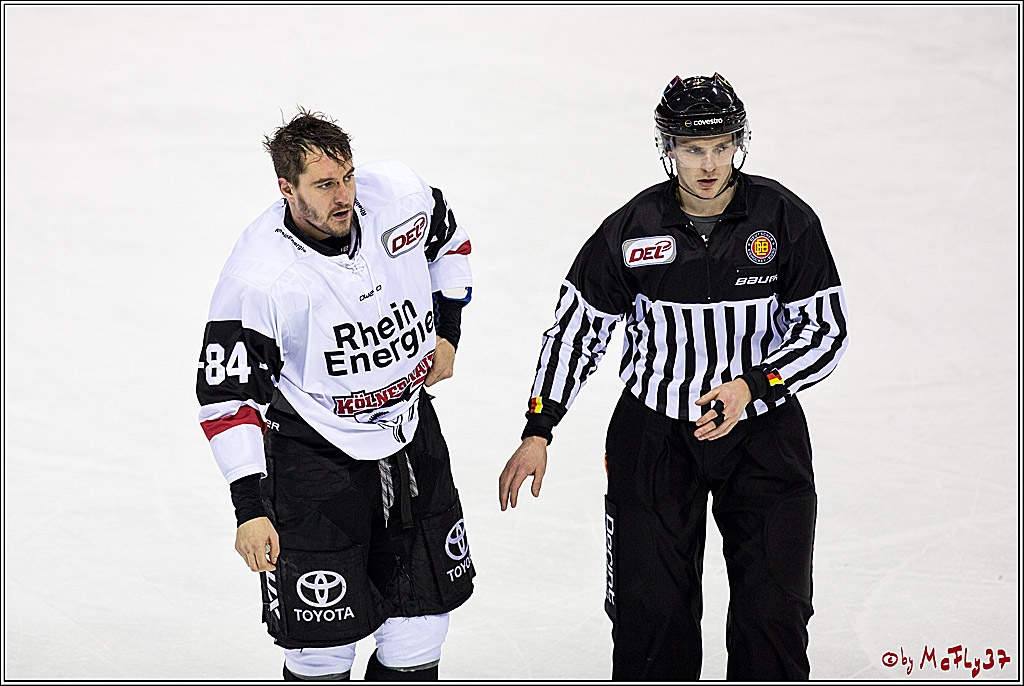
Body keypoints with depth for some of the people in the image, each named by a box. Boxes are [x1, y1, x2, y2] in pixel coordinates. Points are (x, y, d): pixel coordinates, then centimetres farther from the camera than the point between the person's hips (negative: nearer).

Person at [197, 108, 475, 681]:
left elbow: (447, 239, 13)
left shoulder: (400, 194, -13)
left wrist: (446, 333, 9)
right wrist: (250, 506, -20)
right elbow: (227, 396, -17)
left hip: (412, 433, 5)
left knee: (425, 612, 12)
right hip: (315, 456, -5)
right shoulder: (258, 277, -25)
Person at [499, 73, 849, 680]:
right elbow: (577, 327, 2)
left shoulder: (787, 220, -10)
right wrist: (538, 433, -1)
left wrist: (750, 386, -21)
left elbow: (825, 332, -6)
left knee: (773, 615, -1)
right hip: (654, 430, 0)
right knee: (651, 611, -2)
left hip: (762, 427, 0)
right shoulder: (632, 231, -9)